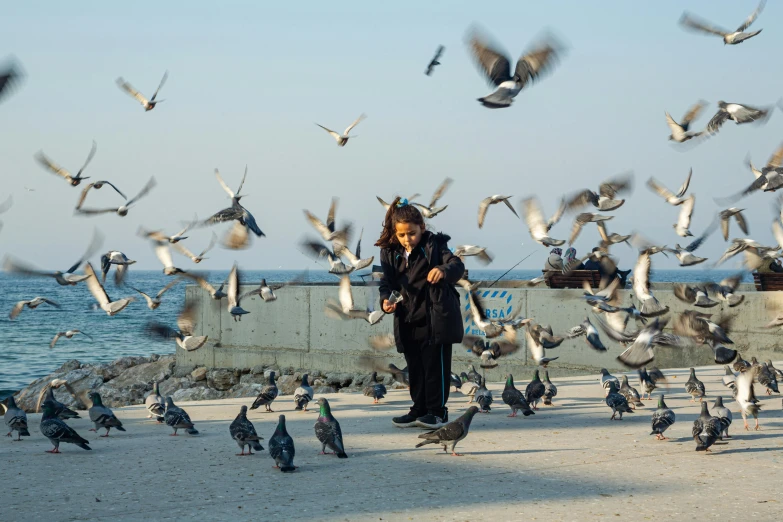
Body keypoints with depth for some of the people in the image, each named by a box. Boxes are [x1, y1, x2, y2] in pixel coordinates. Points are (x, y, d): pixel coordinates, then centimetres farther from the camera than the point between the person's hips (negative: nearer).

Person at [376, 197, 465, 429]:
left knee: (435, 366, -2)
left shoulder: (434, 245, -9)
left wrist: (444, 270, -45)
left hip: (436, 318, -6)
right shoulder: (391, 252, 5)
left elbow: (457, 265, -22)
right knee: (414, 367, 12)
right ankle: (419, 410, 20)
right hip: (408, 320, 6)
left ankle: (437, 411, 6)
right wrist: (385, 299, -13)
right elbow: (387, 281, 9)